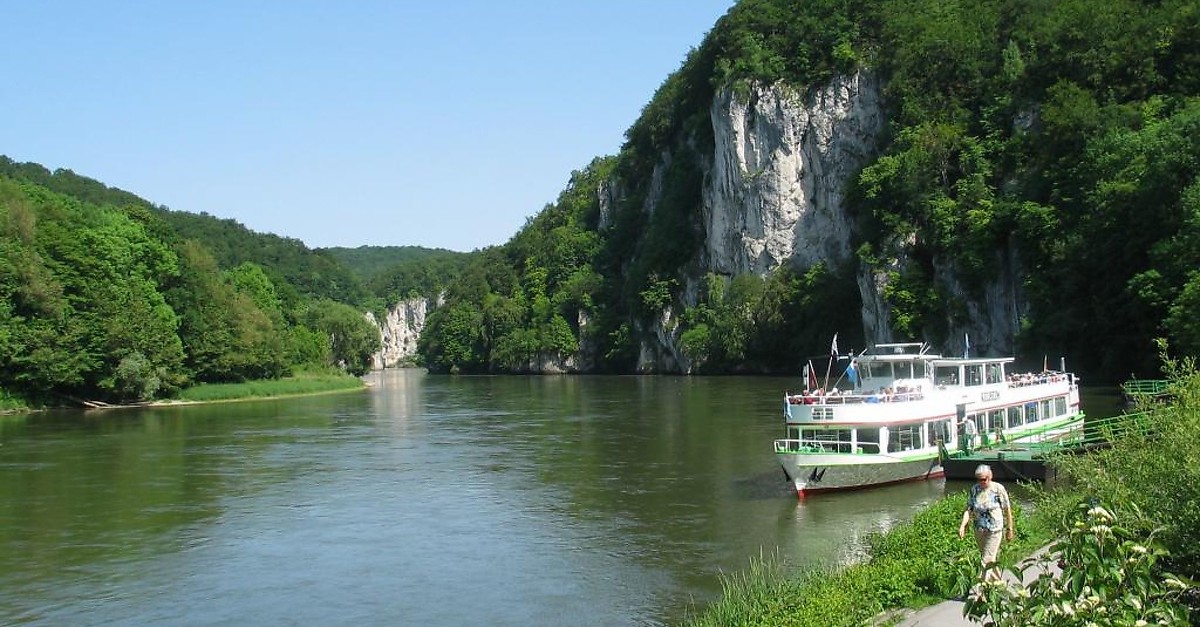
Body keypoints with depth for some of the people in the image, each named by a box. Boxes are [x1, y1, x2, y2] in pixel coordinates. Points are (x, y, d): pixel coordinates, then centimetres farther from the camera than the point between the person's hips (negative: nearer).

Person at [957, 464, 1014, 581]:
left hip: (994, 531, -4)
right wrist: (962, 525, -18)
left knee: (987, 560, -9)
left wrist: (1010, 529, 0)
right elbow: (969, 509, -4)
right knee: (992, 558, 19)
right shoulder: (974, 489, -1)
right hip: (979, 531, 4)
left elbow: (1007, 510, -3)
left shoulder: (998, 489, -11)